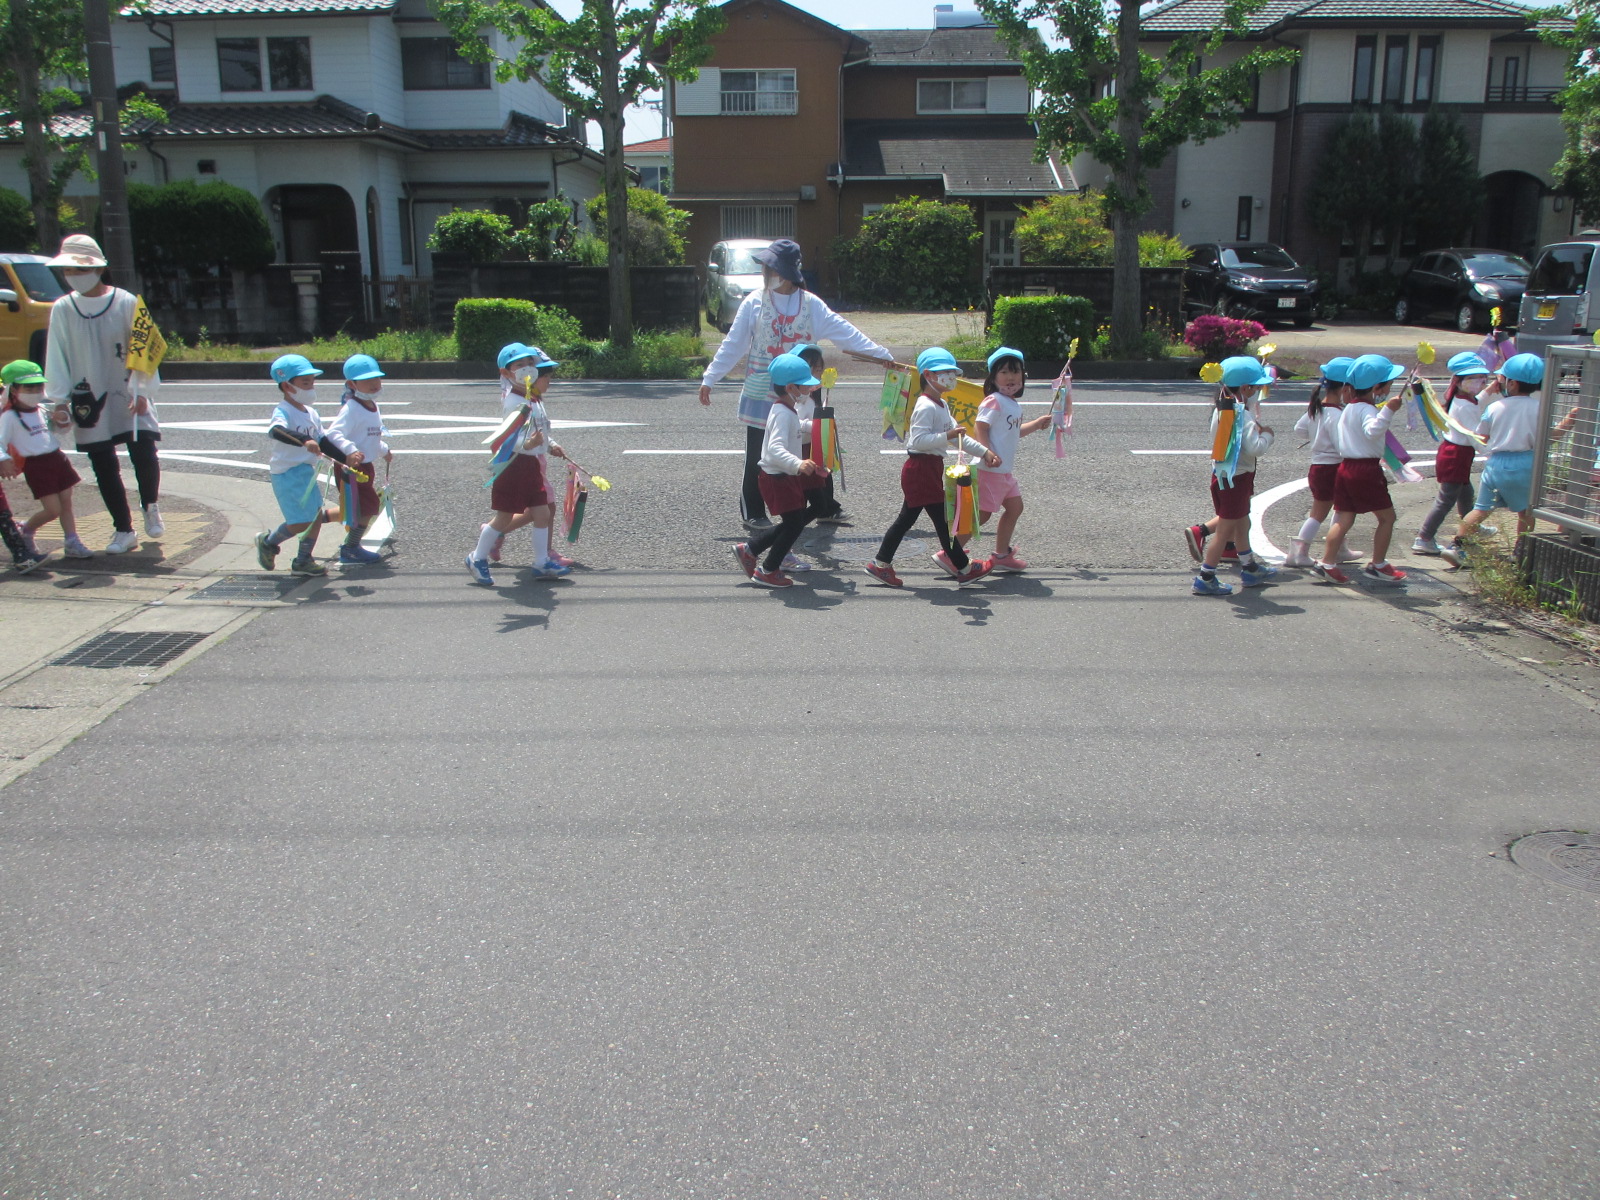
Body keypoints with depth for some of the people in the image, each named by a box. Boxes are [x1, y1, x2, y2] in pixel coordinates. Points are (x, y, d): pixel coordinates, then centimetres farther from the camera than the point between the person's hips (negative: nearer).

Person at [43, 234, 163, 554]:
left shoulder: (126, 303, -4)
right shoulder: (63, 309, 2)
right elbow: (56, 357, 5)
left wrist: (141, 392, -10)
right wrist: (59, 400, 0)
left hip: (128, 396, -2)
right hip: (89, 401, 2)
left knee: (144, 456, -11)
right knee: (104, 468, 3)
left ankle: (151, 507, 20)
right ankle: (123, 531, 14)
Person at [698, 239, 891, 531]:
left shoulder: (810, 304, 1)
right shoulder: (755, 303, -2)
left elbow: (842, 331, 0)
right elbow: (732, 345, 3)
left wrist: (879, 353, -4)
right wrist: (709, 378, 3)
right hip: (762, 394, -1)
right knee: (758, 455, 2)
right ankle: (753, 512, 11)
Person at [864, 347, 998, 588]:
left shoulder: (941, 405, 16)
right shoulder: (926, 407, -17)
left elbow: (958, 435, 21)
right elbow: (918, 440, -26)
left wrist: (984, 452, 16)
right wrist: (946, 436, -32)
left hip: (930, 468, 11)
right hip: (921, 468, -11)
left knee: (907, 518, 13)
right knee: (942, 518, -2)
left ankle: (881, 564, 18)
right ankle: (964, 568, 7)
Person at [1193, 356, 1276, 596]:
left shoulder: (1222, 409, 5)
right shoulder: (1241, 414, -22)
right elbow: (1255, 448, -27)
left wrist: (1256, 429, 3)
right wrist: (1266, 434, -8)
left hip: (1223, 475, 10)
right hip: (1235, 479, -10)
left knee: (1242, 524, 23)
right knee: (1225, 530, -3)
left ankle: (1250, 568, 37)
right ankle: (1205, 579, 1)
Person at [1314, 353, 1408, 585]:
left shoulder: (1349, 407, 15)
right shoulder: (1367, 409, -14)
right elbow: (1372, 431, -34)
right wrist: (1388, 410, -41)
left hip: (1345, 467, 9)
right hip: (1366, 470, -9)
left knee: (1344, 519, 8)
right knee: (1387, 516, 4)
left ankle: (1327, 562, 0)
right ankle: (1377, 565, 8)